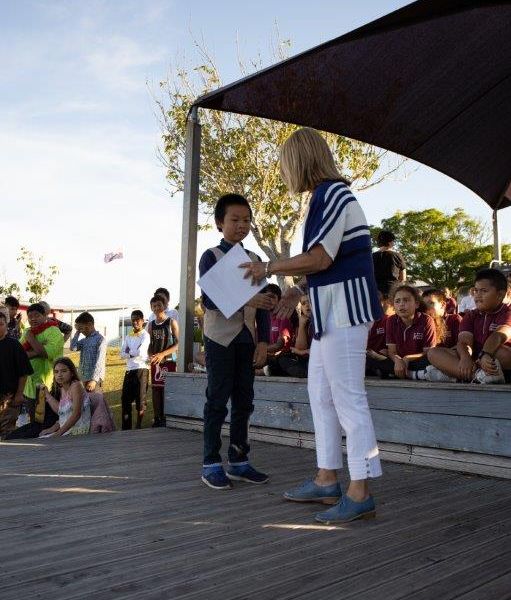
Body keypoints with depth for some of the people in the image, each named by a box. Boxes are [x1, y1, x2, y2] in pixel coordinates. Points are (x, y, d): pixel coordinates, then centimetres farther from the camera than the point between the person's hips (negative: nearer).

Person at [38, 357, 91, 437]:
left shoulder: (76, 386, -11)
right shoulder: (61, 389, 14)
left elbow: (76, 414, -19)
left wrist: (59, 432, -21)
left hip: (78, 431, -8)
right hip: (66, 430, 8)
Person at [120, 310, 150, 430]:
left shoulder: (145, 335, -5)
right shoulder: (129, 336, 16)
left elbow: (140, 352, -17)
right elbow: (122, 353, 8)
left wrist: (129, 352, -1)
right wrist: (134, 353, -9)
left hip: (141, 369, -7)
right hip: (129, 370, 7)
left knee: (140, 400, 0)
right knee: (125, 399, 9)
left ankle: (139, 427, 10)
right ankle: (126, 428, 18)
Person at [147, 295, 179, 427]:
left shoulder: (172, 322, -3)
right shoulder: (151, 325, 12)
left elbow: (178, 343, -8)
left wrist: (162, 354, -17)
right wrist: (150, 355, -1)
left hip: (169, 361, -4)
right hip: (155, 362, 5)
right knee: (155, 389, 5)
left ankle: (166, 419, 0)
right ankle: (157, 419, 12)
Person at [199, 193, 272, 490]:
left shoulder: (255, 260, 11)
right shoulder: (211, 256, -2)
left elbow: (263, 304, 10)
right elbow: (209, 300, -15)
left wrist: (263, 341, 1)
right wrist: (245, 300, -29)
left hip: (247, 338, 5)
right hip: (220, 337, -5)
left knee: (244, 401, 8)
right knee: (218, 400, -2)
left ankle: (239, 461, 18)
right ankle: (211, 464, 8)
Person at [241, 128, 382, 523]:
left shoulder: (333, 193, -12)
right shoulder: (327, 195, 18)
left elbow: (319, 258, -18)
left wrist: (270, 267, -6)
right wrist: (300, 293, 20)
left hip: (344, 309, -10)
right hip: (331, 311, 10)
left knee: (348, 397, -7)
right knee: (321, 394, 13)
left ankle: (360, 493, 2)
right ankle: (327, 480, 23)